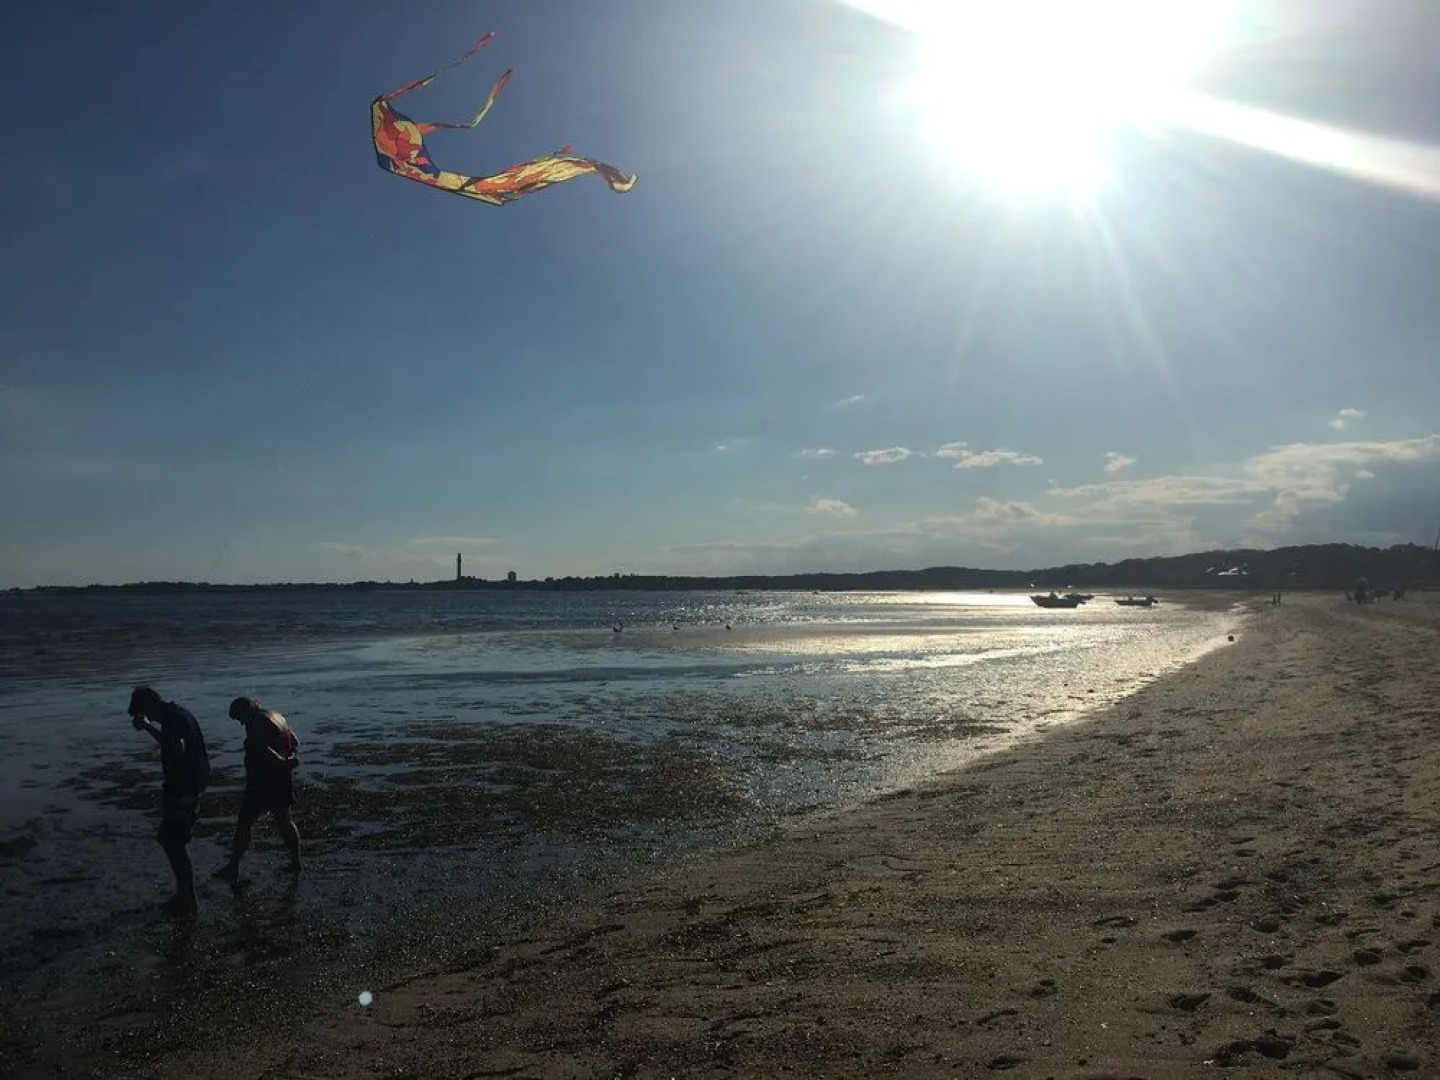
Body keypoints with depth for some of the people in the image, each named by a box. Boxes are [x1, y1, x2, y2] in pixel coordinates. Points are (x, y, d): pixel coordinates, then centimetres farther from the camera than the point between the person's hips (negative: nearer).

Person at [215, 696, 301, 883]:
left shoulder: (255, 723, -15)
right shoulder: (277, 717, 13)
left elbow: (261, 748, -29)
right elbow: (295, 742, 15)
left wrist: (283, 762, -24)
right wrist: (292, 758, -1)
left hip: (263, 781, -9)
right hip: (283, 780, 9)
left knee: (244, 824, 1)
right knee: (284, 821, 17)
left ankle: (233, 868, 6)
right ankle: (296, 861, 22)